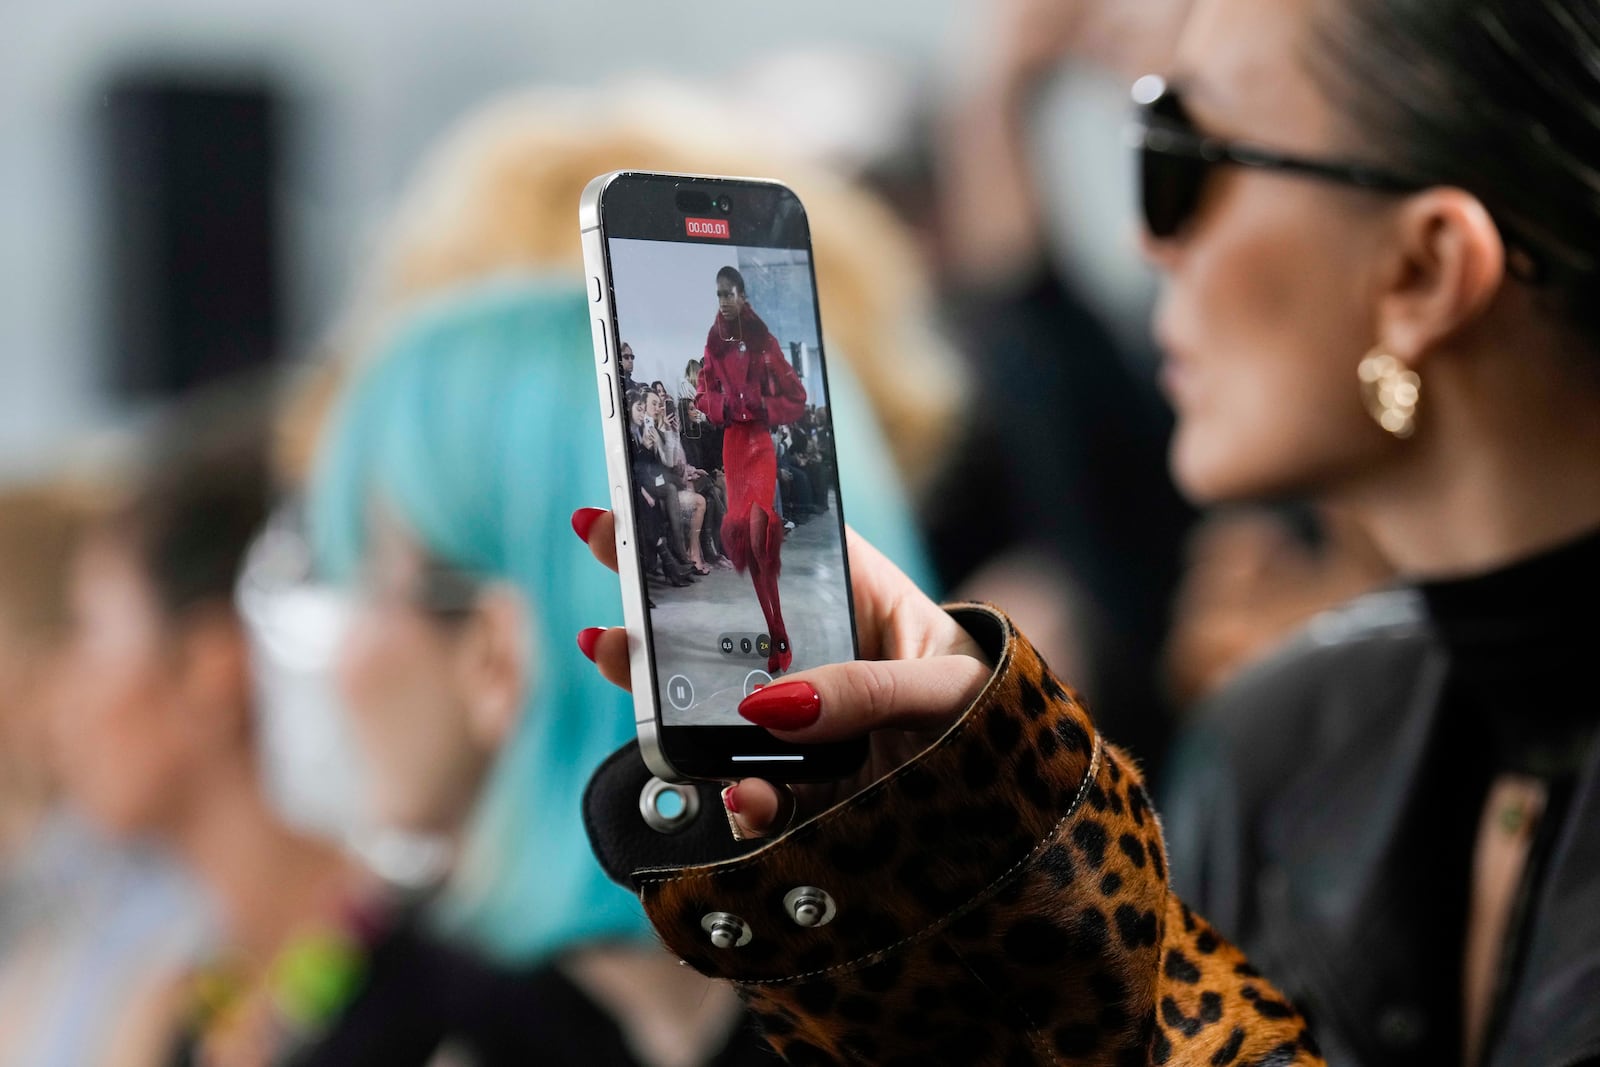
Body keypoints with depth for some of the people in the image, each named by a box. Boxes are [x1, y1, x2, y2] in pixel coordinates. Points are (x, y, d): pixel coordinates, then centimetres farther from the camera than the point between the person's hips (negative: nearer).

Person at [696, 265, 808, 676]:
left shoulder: (764, 341, -3)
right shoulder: (714, 343, 9)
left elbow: (796, 396, 2)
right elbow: (703, 394, 16)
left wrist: (766, 407, -12)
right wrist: (720, 406, -4)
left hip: (759, 439, -5)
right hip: (731, 441, 5)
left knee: (757, 529, -20)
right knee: (741, 531, -1)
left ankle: (780, 642, -14)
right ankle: (777, 637, 6)